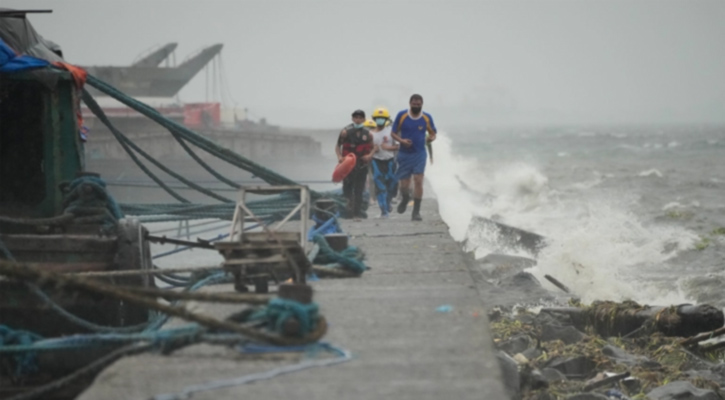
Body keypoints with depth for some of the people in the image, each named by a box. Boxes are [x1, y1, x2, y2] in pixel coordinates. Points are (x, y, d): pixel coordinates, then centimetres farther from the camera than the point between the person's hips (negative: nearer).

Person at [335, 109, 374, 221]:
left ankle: (357, 214, 3)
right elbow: (338, 146, 4)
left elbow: (372, 148, 15)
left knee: (359, 191, 1)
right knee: (347, 188, 0)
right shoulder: (346, 132, -2)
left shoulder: (368, 134, 5)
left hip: (362, 164, 2)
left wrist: (369, 155, -6)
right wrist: (339, 156, -13)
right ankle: (347, 211, 12)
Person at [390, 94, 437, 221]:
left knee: (418, 181, -13)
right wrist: (401, 140, -16)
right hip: (404, 154, 0)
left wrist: (431, 138, -14)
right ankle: (405, 199, 40)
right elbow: (393, 133, 4)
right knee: (404, 185, 4)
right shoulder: (401, 115, -3)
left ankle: (416, 212, -7)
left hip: (419, 154, 0)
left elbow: (433, 133, 10)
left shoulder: (427, 118, -1)